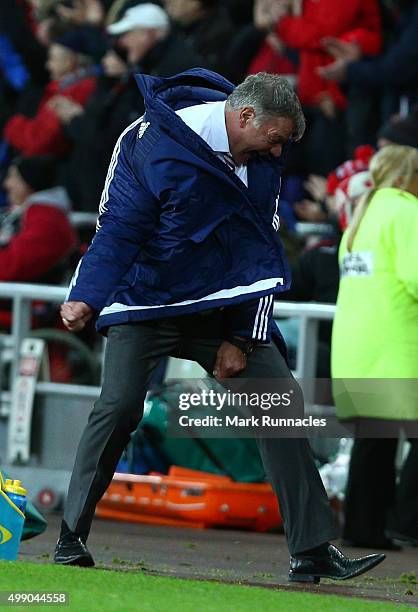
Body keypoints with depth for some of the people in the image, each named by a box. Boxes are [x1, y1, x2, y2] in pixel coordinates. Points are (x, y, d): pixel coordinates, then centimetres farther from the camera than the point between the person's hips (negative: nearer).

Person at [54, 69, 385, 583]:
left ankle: (313, 551, -5)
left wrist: (241, 338, -1)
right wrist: (86, 298, -31)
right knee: (120, 403, -23)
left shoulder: (262, 165, 2)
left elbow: (260, 254, 6)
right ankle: (71, 538, -9)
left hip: (221, 308, 5)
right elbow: (119, 226, -18)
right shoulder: (154, 141, -16)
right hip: (145, 302, -5)